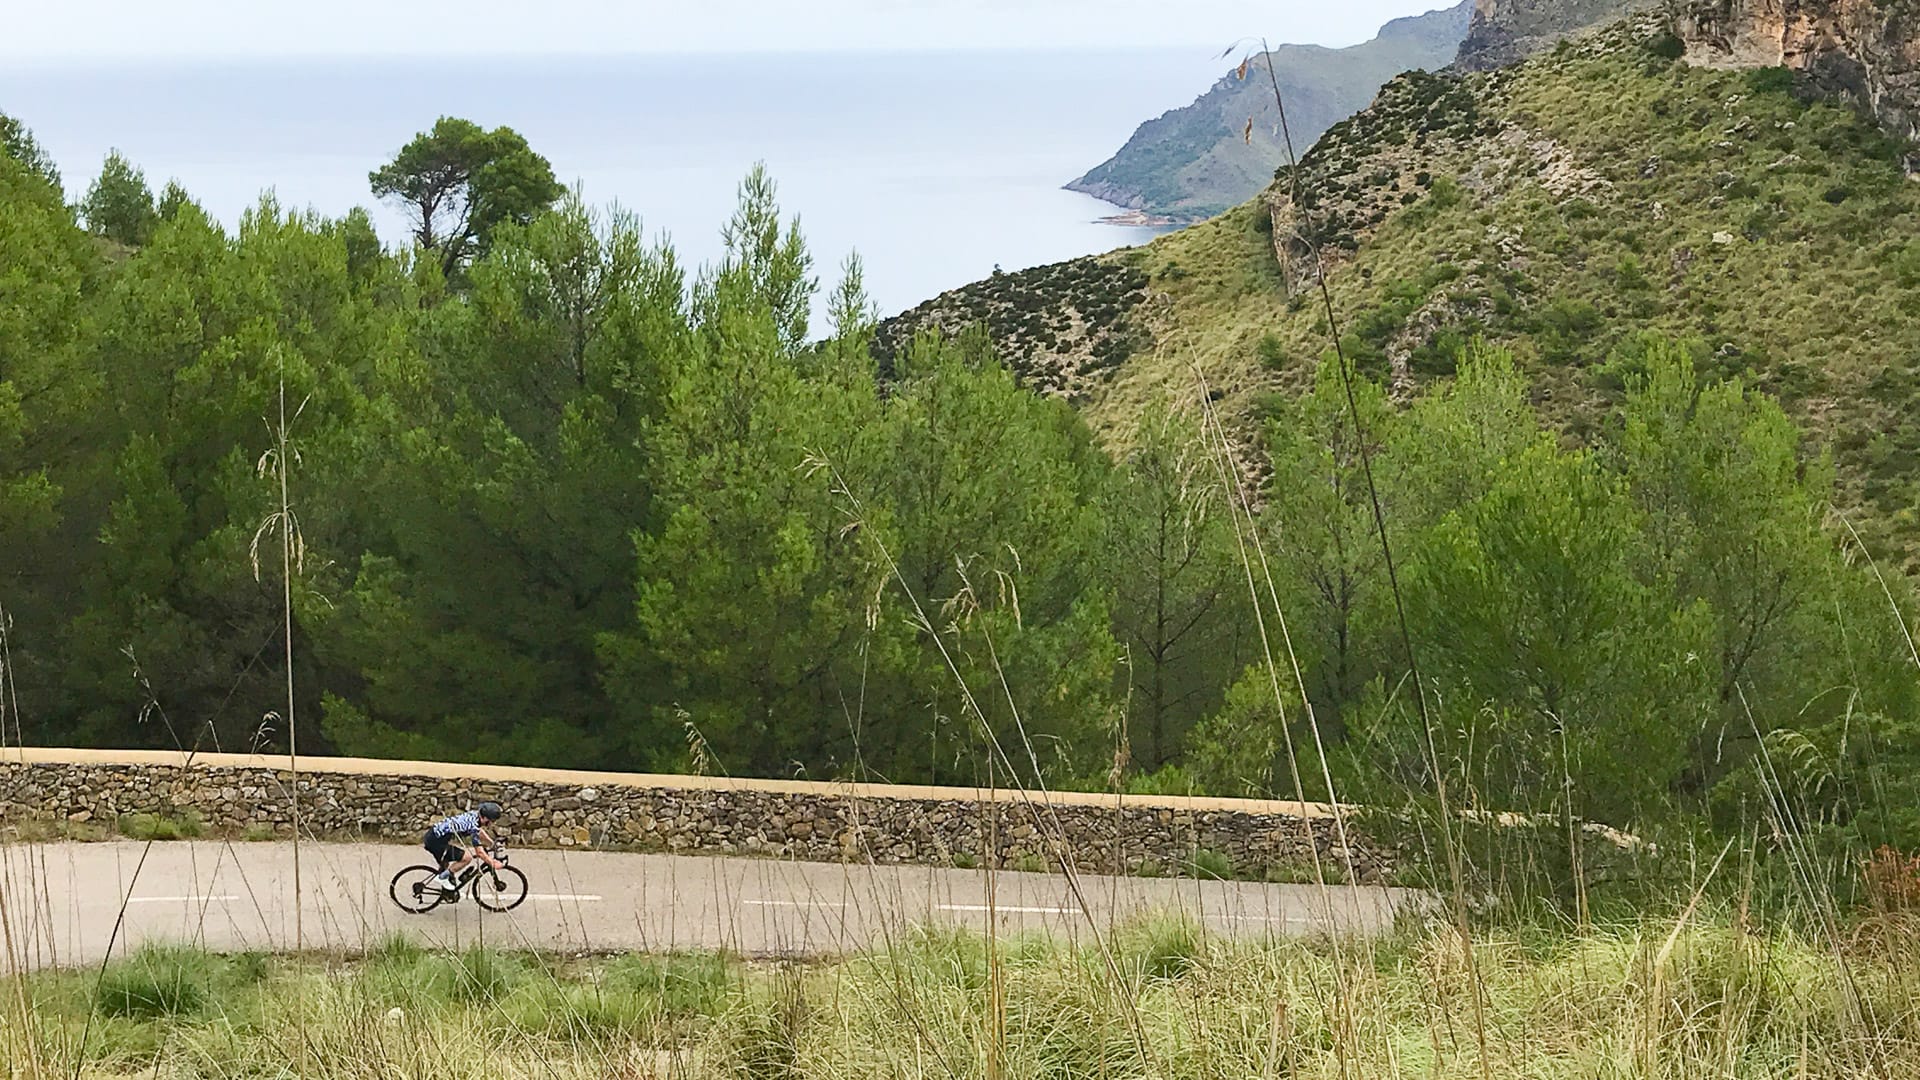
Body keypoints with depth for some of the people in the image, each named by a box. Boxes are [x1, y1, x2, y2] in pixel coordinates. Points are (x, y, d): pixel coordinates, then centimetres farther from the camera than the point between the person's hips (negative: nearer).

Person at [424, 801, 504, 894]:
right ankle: (442, 878, -3)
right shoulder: (473, 824, -21)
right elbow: (479, 852, -18)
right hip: (436, 840, -10)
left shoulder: (473, 814, 5)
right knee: (467, 857, -13)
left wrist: (493, 844, 26)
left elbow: (480, 832, 27)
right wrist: (493, 864, -9)